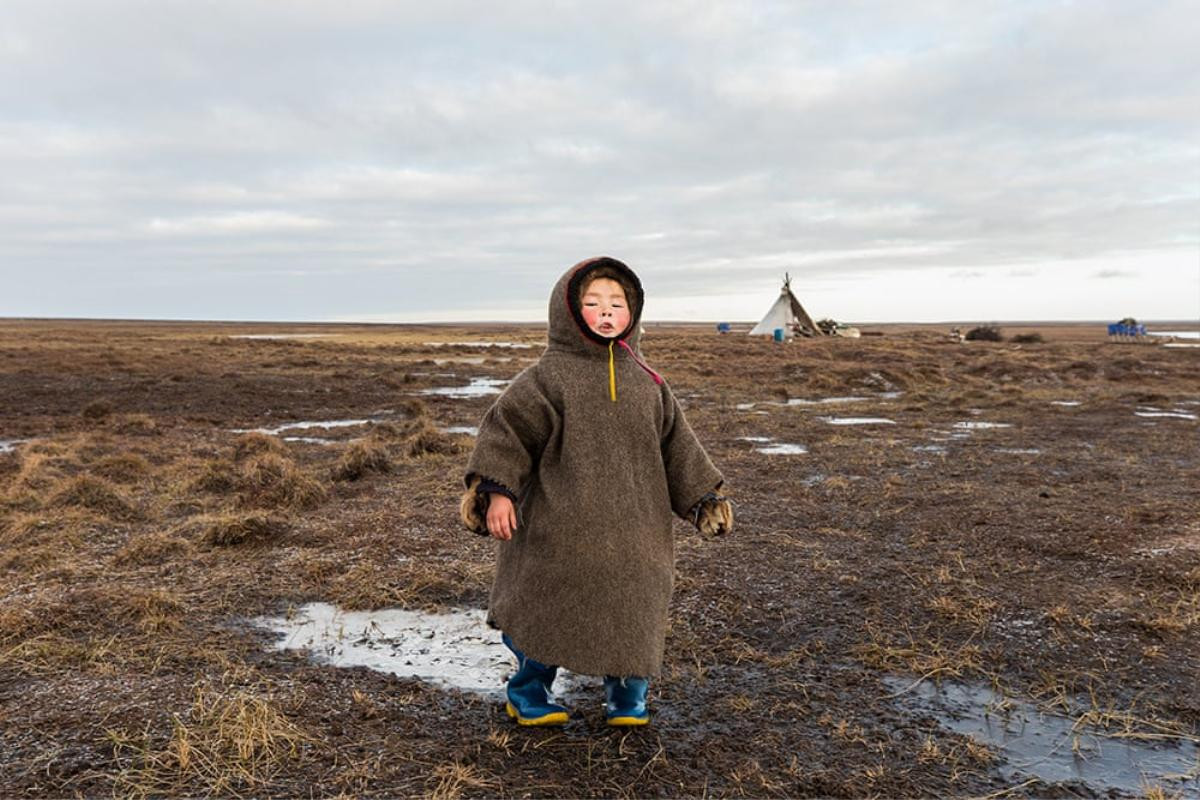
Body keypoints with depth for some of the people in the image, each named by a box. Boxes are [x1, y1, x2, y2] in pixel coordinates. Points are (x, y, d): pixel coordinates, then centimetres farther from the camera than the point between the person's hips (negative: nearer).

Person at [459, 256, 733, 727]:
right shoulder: (549, 376, -6)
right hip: (559, 530, -4)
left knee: (633, 613, 11)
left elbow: (676, 445, 14)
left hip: (632, 533, 4)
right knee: (549, 613, 8)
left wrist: (704, 497, 12)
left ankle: (627, 699, 32)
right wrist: (496, 490, -17)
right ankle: (528, 694, 31)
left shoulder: (645, 382, 8)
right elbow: (507, 429, -8)